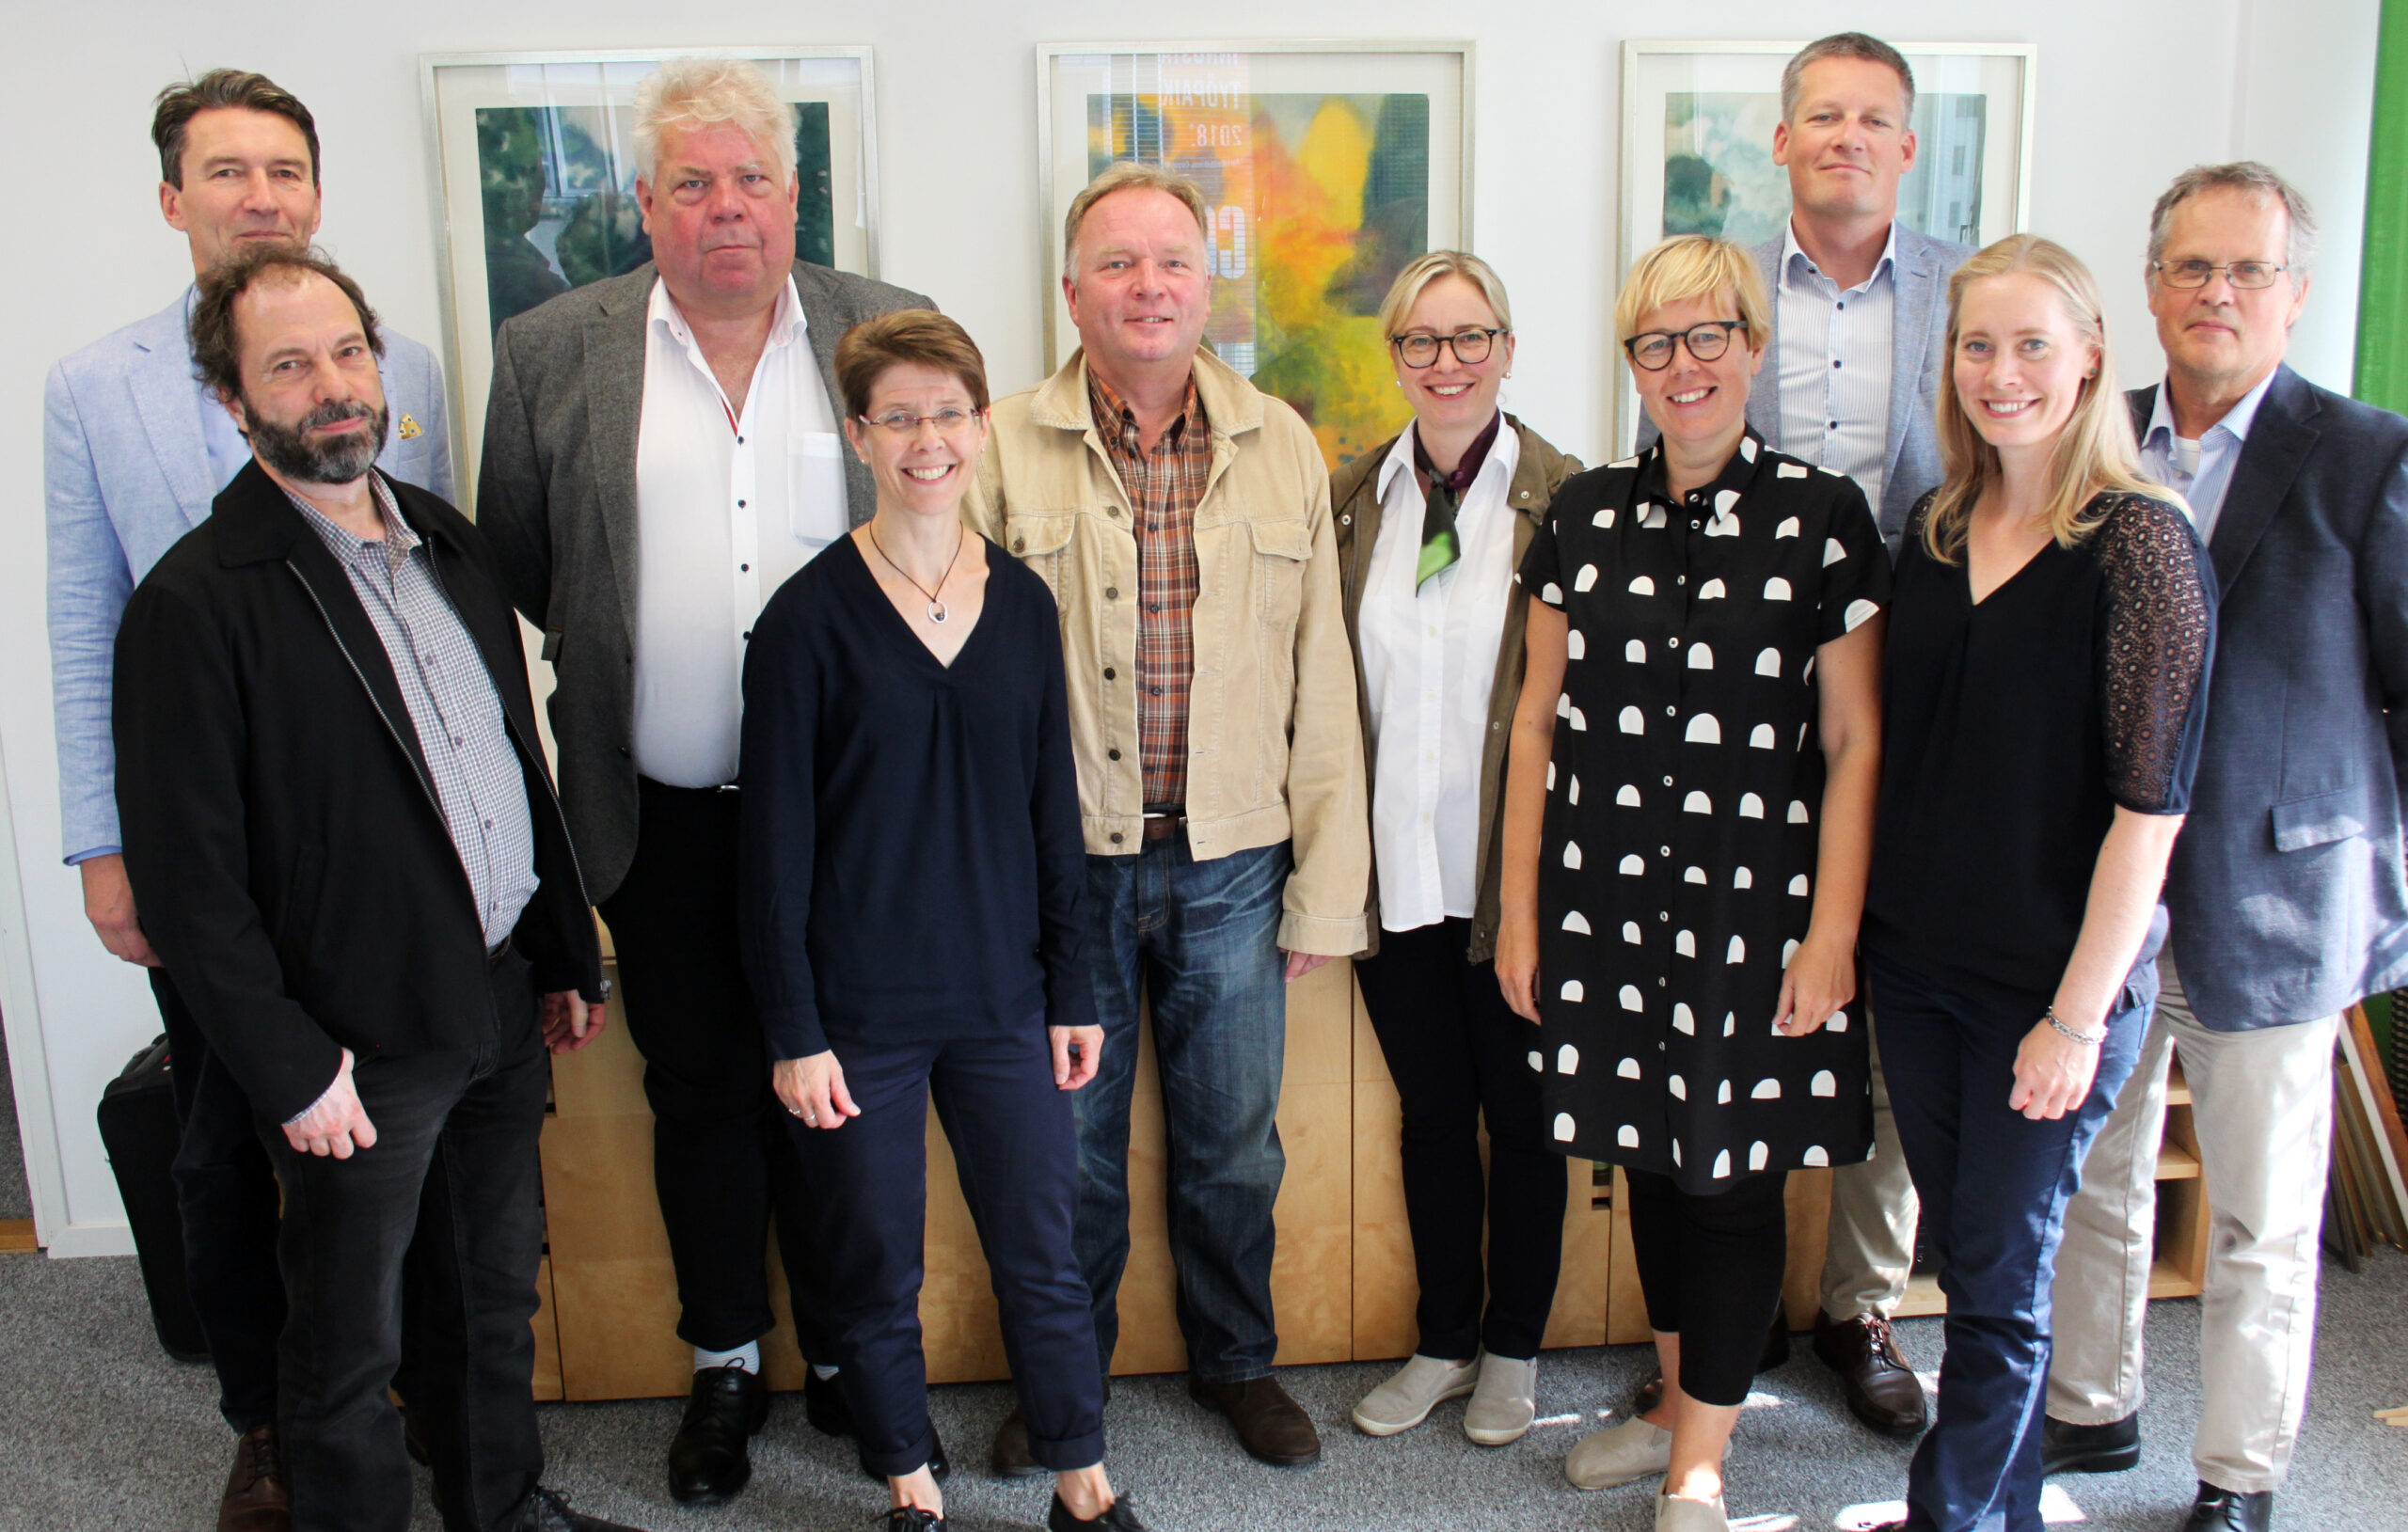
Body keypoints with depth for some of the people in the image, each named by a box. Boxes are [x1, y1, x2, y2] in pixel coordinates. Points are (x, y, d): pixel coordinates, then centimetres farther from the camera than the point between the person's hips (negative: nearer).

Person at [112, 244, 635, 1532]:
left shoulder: (447, 540, 7)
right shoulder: (194, 602, -15)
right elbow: (186, 880, -15)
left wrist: (567, 953, 12)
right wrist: (289, 1071, -15)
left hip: (501, 1014, 6)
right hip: (361, 1050, -6)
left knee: (496, 1293, 22)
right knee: (350, 1351, 12)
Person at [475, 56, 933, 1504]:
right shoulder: (550, 352, 1)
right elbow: (513, 568, 9)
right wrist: (614, 654, 6)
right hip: (664, 817, 1)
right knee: (699, 1094, 14)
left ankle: (847, 1356, 32)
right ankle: (727, 1366, 34)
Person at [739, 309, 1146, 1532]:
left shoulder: (1022, 603, 3)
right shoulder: (810, 617, -8)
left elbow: (1053, 809, 8)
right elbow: (776, 842, -7)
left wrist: (1072, 990, 7)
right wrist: (795, 1030, -9)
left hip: (1003, 998, 3)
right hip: (860, 1011, -3)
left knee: (1042, 1249, 11)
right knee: (875, 1269, 11)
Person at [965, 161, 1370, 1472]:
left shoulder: (1282, 448, 2)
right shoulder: (1003, 451, -5)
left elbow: (1320, 681, 3)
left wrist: (1323, 889, 1)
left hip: (1232, 862, 2)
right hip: (1064, 862, -1)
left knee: (1233, 1145, 16)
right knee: (1071, 1143, 14)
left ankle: (1236, 1362, 40)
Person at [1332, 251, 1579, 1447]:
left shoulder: (1562, 499, -7)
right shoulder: (1351, 497, 4)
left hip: (1510, 873, -3)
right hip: (1394, 870, 3)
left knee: (1521, 1114, 13)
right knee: (1430, 1111, 16)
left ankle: (1513, 1347, 32)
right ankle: (1444, 1339, 34)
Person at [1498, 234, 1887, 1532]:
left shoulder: (1822, 515, -5)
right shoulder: (1587, 514, 5)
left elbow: (1855, 742, -5)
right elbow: (1540, 718, 7)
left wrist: (1833, 930, -10)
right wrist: (1519, 907, 5)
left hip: (1752, 903, -3)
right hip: (1609, 894, 3)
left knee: (1733, 1173, 6)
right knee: (1649, 1157, 15)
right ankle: (1676, 1404, 36)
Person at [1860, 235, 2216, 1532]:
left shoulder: (2141, 543, -13)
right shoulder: (1935, 530, 5)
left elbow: (2151, 802, -15)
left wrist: (2079, 1012, -15)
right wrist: (1859, 926, 8)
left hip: (2048, 983, -6)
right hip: (1916, 962, 6)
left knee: (2001, 1284, 5)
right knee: (1965, 1256, 17)